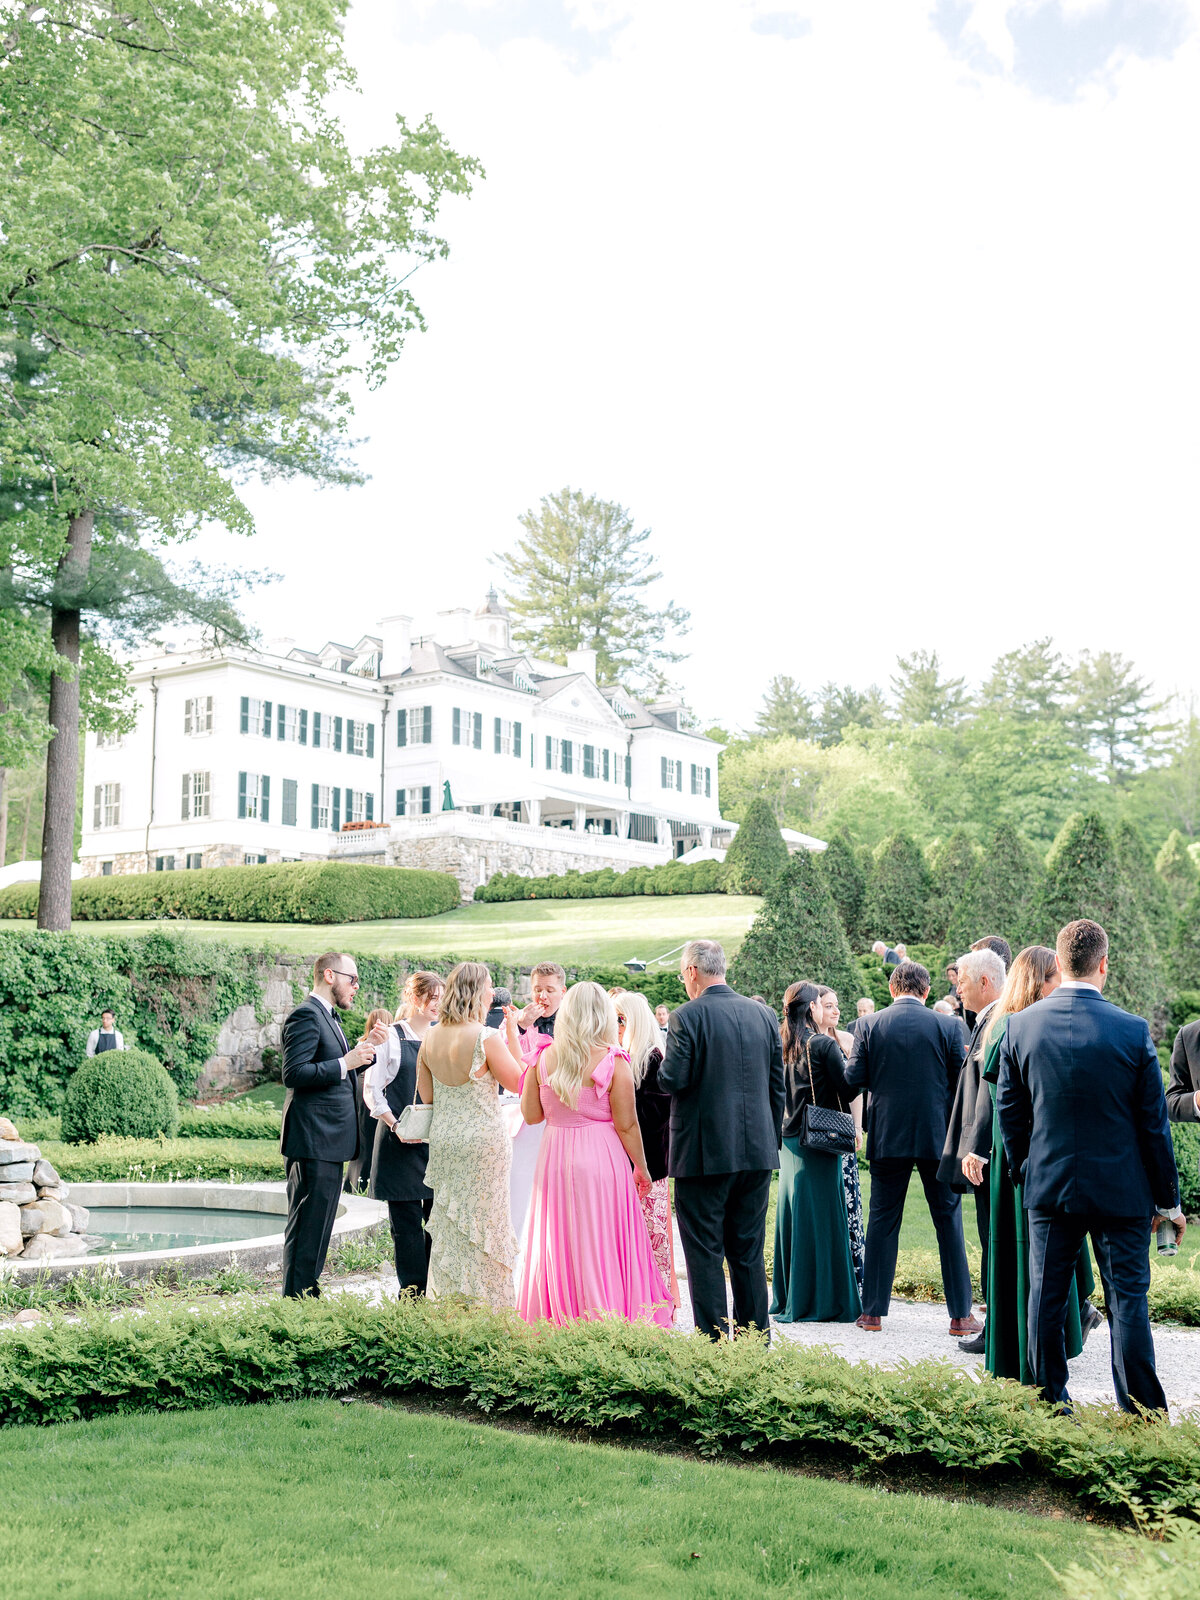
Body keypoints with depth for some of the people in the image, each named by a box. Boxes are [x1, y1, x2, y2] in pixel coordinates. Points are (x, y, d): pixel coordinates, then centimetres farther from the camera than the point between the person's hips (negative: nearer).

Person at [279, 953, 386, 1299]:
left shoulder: (327, 1017, 20)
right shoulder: (306, 1015, -13)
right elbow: (294, 1074, -21)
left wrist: (364, 1049, 15)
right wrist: (345, 1063, -21)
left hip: (328, 1141, 11)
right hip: (314, 1140, -11)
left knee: (317, 1227, 15)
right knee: (307, 1227, -7)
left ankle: (307, 1297, 22)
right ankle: (298, 1299, -3)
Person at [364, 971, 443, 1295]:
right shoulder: (390, 1037, 0)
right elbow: (372, 1090, -1)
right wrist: (395, 1125, -12)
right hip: (400, 1143, -3)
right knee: (406, 1220, 0)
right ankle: (412, 1293, 7)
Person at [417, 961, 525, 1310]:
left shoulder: (430, 1038, 3)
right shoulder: (486, 1038, -16)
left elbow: (425, 1095, 10)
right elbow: (518, 1082, -7)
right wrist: (512, 1034, -3)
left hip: (442, 1140, 6)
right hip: (483, 1141, -6)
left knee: (448, 1226, 14)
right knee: (483, 1228, 3)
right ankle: (488, 1309, 8)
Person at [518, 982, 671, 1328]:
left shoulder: (543, 1059, -1)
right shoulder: (613, 1061, -9)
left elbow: (531, 1115, 6)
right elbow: (626, 1125, -8)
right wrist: (641, 1168, 4)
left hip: (554, 1163, 3)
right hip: (602, 1160, -3)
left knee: (558, 1246, 12)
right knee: (604, 1248, 3)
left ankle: (560, 1323, 17)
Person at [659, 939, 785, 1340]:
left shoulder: (687, 1017, -11)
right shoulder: (763, 1014, 7)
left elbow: (673, 1080, -17)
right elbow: (777, 1086, 10)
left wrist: (663, 1064, 5)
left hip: (704, 1152, -6)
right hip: (758, 1151, 6)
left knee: (705, 1251, 2)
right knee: (749, 1251, 14)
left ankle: (715, 1340, 2)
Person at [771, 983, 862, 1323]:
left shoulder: (784, 1046, 6)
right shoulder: (824, 1044, -12)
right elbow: (846, 1089, -11)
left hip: (788, 1141, 6)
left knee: (792, 1217, 12)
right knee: (822, 1218, 0)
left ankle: (789, 1299, 18)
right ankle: (825, 1301, 5)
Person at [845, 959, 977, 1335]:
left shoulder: (870, 1026, -3)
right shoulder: (947, 1025, -5)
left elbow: (852, 1081, -3)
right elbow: (962, 1080, -4)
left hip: (887, 1136, 1)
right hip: (938, 1136, -1)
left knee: (882, 1220, 9)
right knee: (948, 1220, 8)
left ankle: (873, 1312, 13)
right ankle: (960, 1315, 10)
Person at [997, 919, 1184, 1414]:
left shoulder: (1020, 1025, -5)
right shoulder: (1133, 1030, -12)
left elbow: (1008, 1111, 3)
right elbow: (1154, 1124, -5)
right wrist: (1168, 1200, 4)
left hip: (1047, 1188, 2)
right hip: (1121, 1189, -2)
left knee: (1046, 1298, 10)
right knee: (1128, 1299, 5)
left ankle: (1049, 1406, 18)